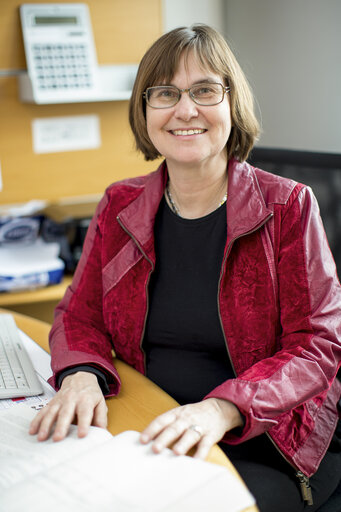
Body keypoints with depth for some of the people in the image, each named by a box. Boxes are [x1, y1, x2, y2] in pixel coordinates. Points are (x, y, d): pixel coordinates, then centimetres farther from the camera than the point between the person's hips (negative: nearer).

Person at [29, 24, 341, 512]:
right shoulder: (119, 207, 4)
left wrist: (223, 409, -27)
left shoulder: (288, 207, -7)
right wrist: (81, 375, -17)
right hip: (151, 431, 3)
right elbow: (79, 315, 8)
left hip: (268, 444, -2)